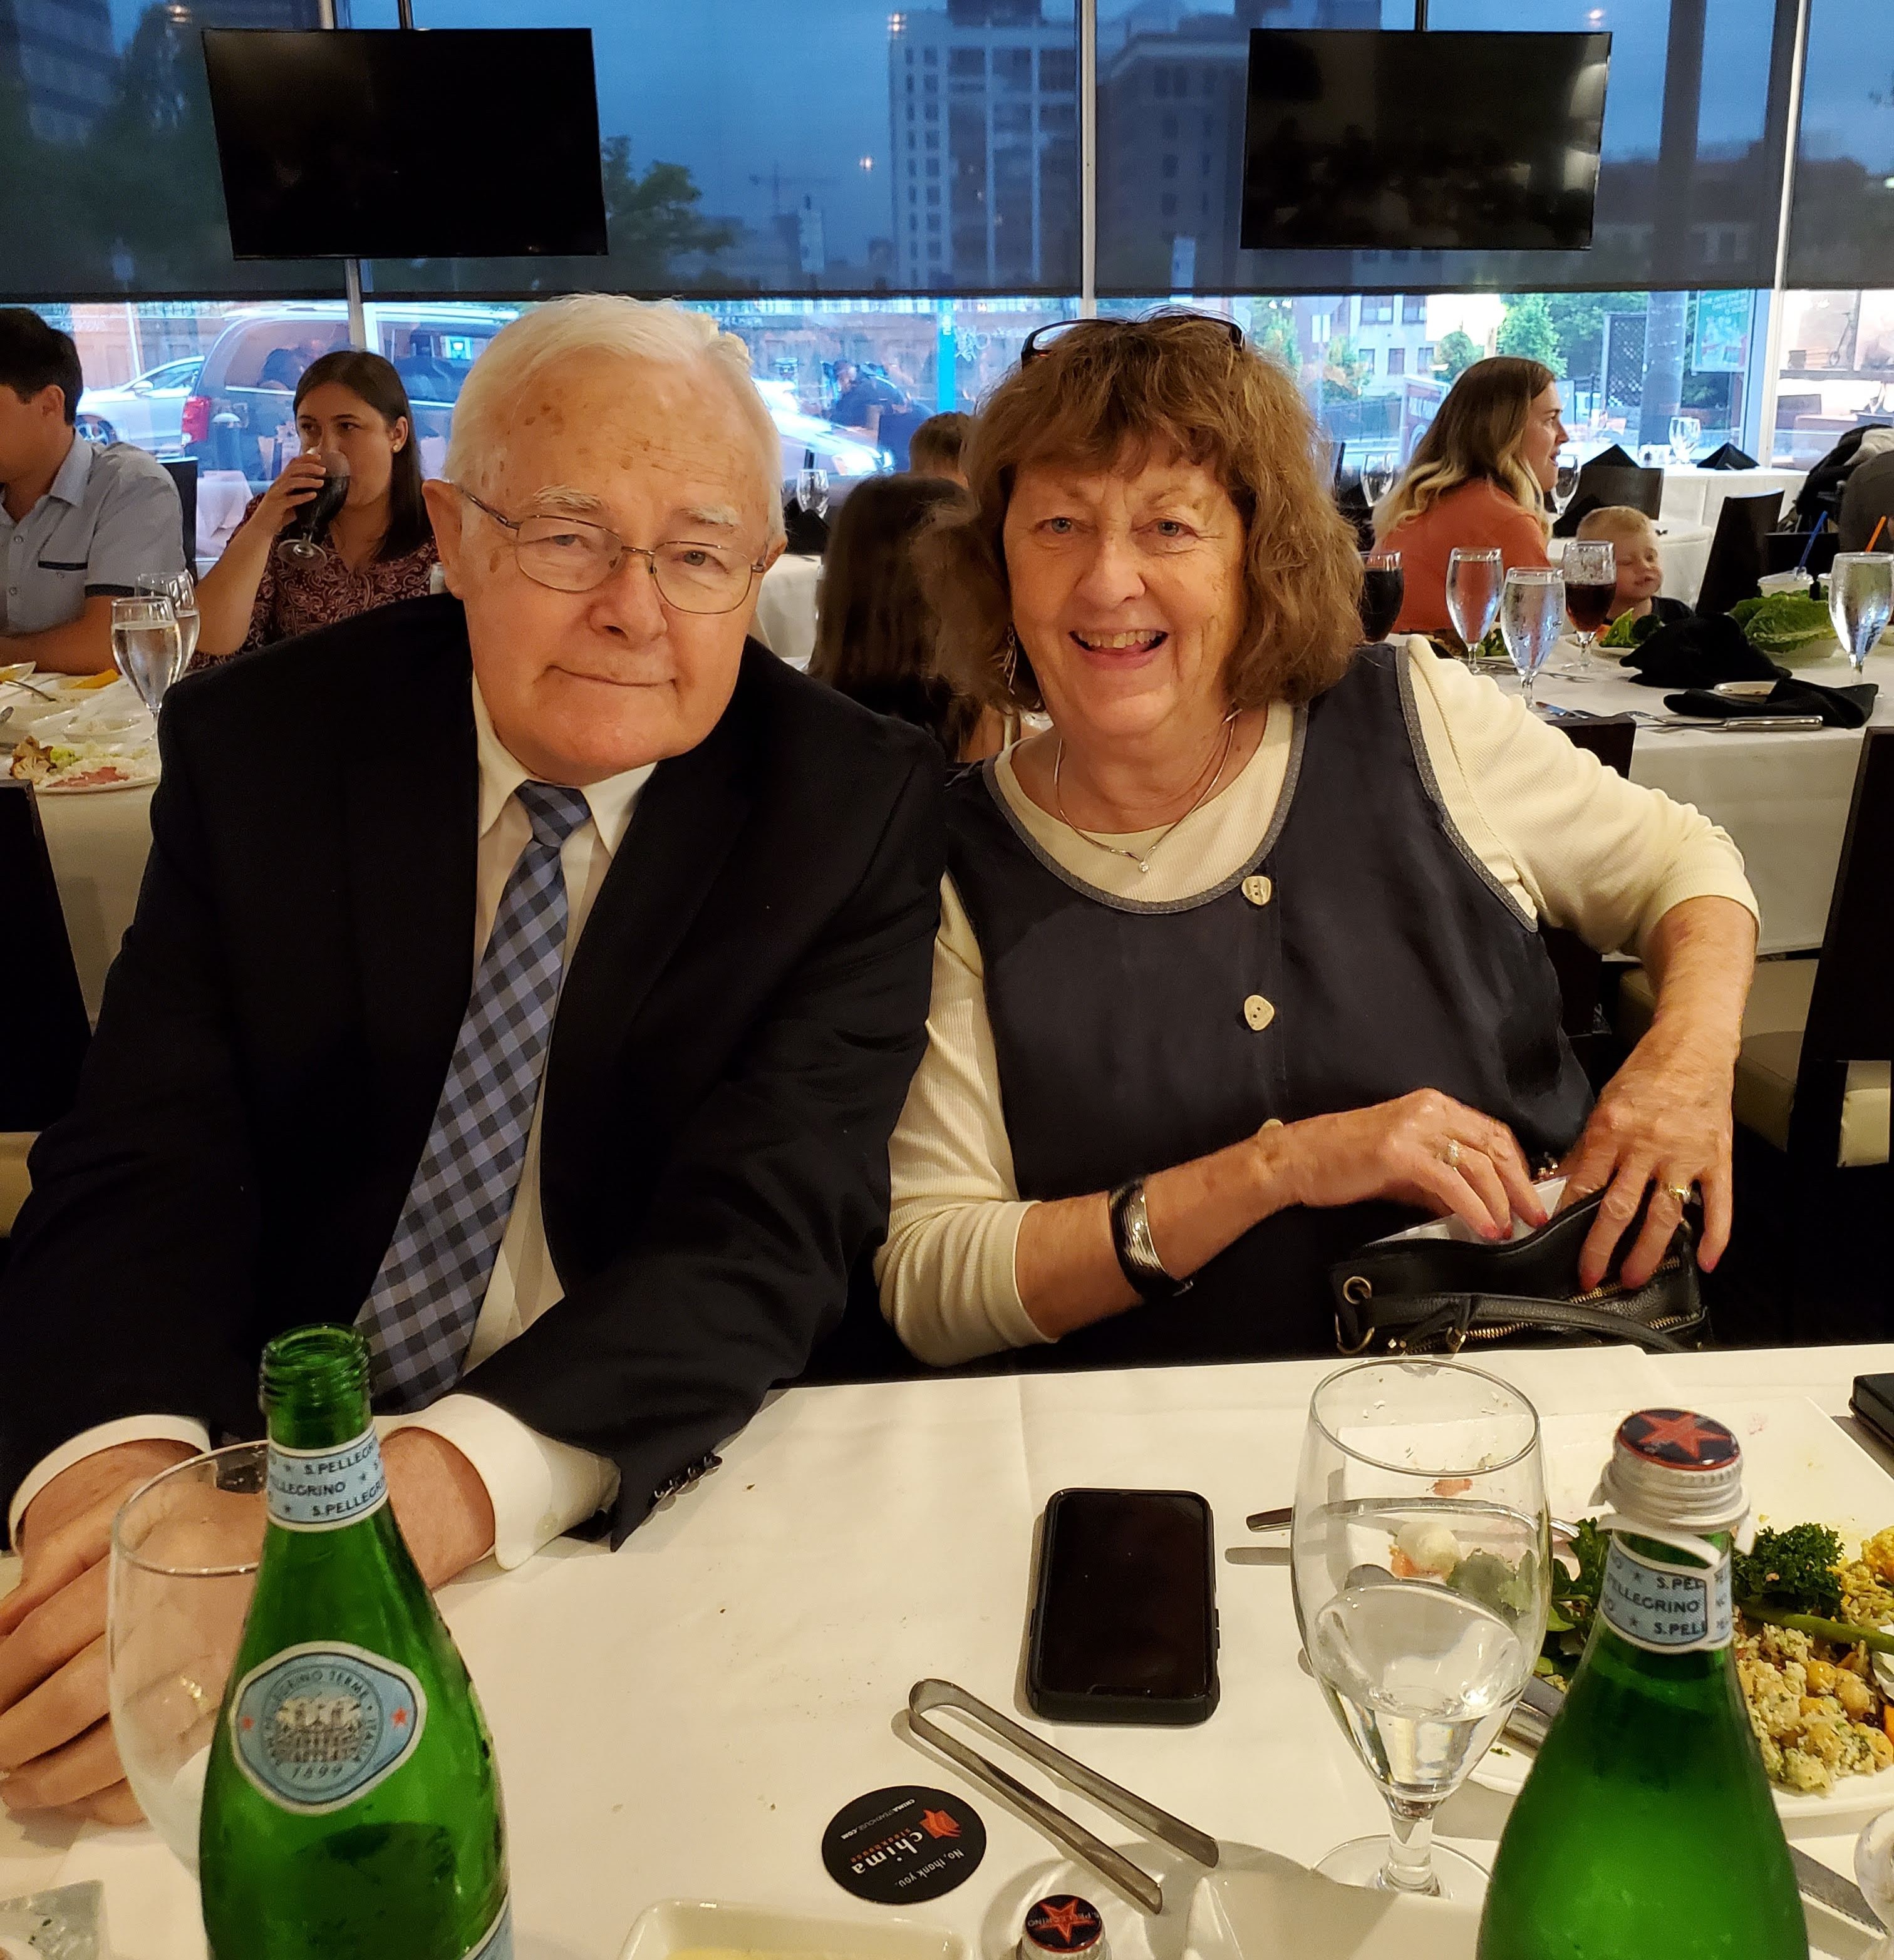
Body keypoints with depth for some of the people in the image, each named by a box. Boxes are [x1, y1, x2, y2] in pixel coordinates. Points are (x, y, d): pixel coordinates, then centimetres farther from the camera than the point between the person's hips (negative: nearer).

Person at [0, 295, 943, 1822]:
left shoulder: (855, 806, -8)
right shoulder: (261, 747, -1)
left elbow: (765, 1233, -18)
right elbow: (148, 1160, -6)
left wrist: (385, 1513, -34)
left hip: (673, 1498, -1)